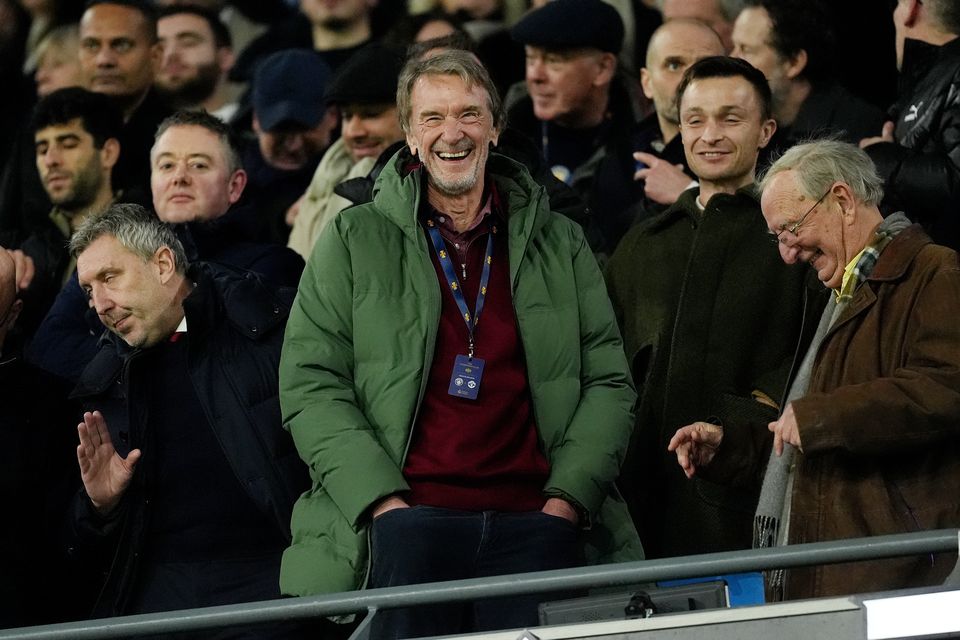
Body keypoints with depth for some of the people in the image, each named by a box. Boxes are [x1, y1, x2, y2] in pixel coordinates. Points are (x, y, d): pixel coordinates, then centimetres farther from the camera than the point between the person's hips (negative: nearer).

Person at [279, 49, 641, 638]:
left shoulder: (561, 244, 17)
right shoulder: (353, 242, 11)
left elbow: (609, 384, 12)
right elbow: (310, 386, 4)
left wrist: (566, 499, -4)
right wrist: (384, 502, -9)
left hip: (533, 522, 2)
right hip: (407, 517, -1)